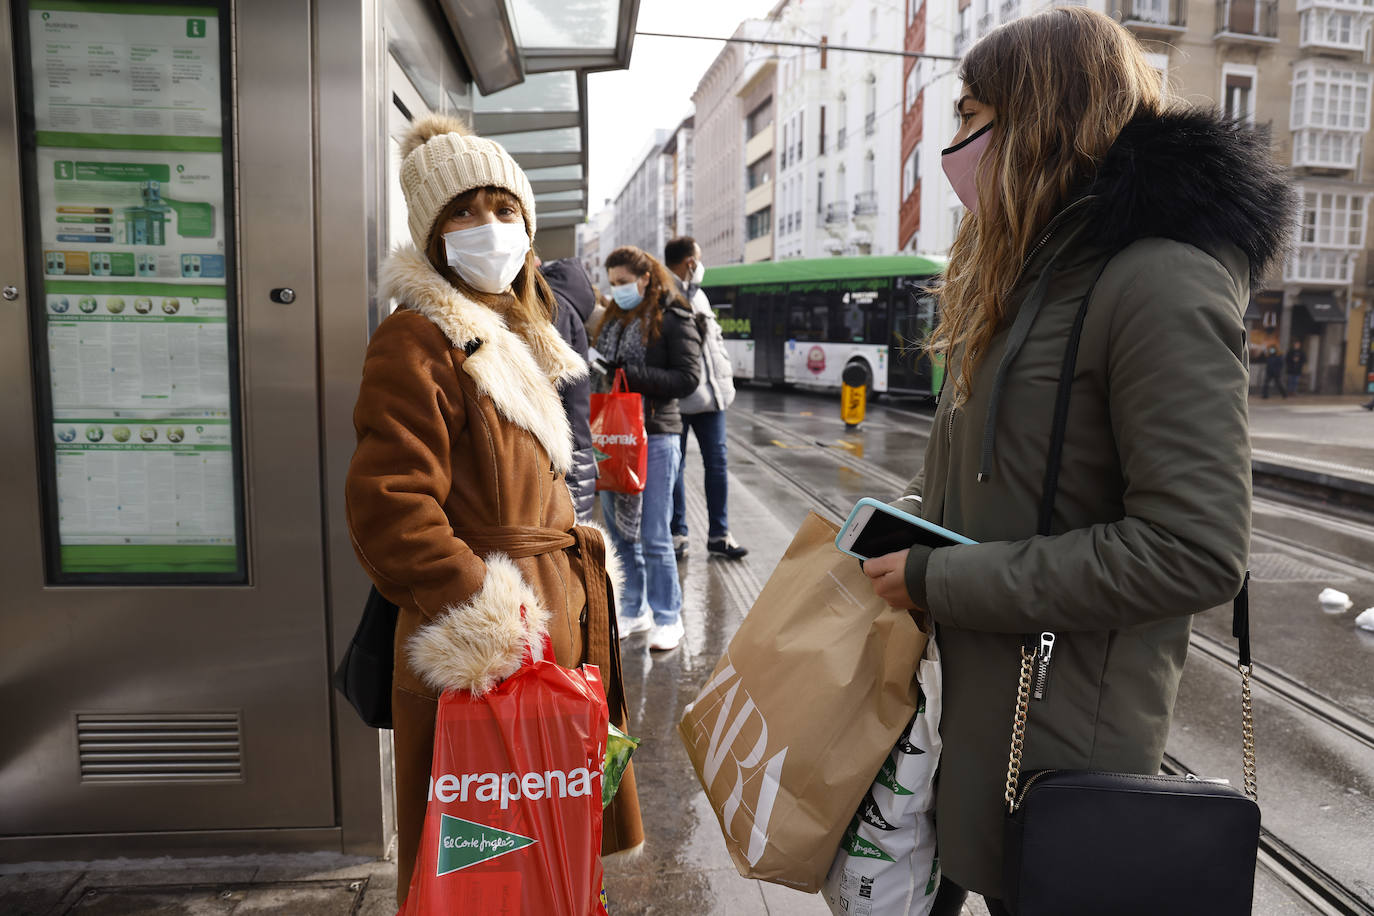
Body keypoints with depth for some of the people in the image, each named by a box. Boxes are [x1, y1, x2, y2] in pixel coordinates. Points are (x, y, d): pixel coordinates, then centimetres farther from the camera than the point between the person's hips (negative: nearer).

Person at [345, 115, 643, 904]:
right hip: (489, 657, -9)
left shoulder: (514, 339, 16)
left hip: (555, 619, 9)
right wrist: (481, 623, -26)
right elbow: (389, 507, -24)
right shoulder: (417, 342, -14)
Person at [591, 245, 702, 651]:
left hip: (655, 438, -6)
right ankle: (635, 611, 25)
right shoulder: (612, 319, 14)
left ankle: (668, 618, 12)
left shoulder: (673, 320, -5)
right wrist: (596, 368, -3)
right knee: (621, 531, 11)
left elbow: (688, 378, -13)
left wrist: (628, 375, -18)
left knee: (653, 535, -3)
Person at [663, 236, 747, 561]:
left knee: (717, 461, 7)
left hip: (710, 392, 7)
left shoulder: (697, 294, 18)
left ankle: (718, 533, 17)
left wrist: (725, 376, 12)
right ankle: (677, 532, 17)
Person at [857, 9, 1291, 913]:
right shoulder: (1034, 273, 12)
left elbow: (1195, 551, -25)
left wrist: (939, 581, -21)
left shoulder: (1163, 280, -19)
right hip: (968, 692, 9)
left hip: (1057, 732, -8)